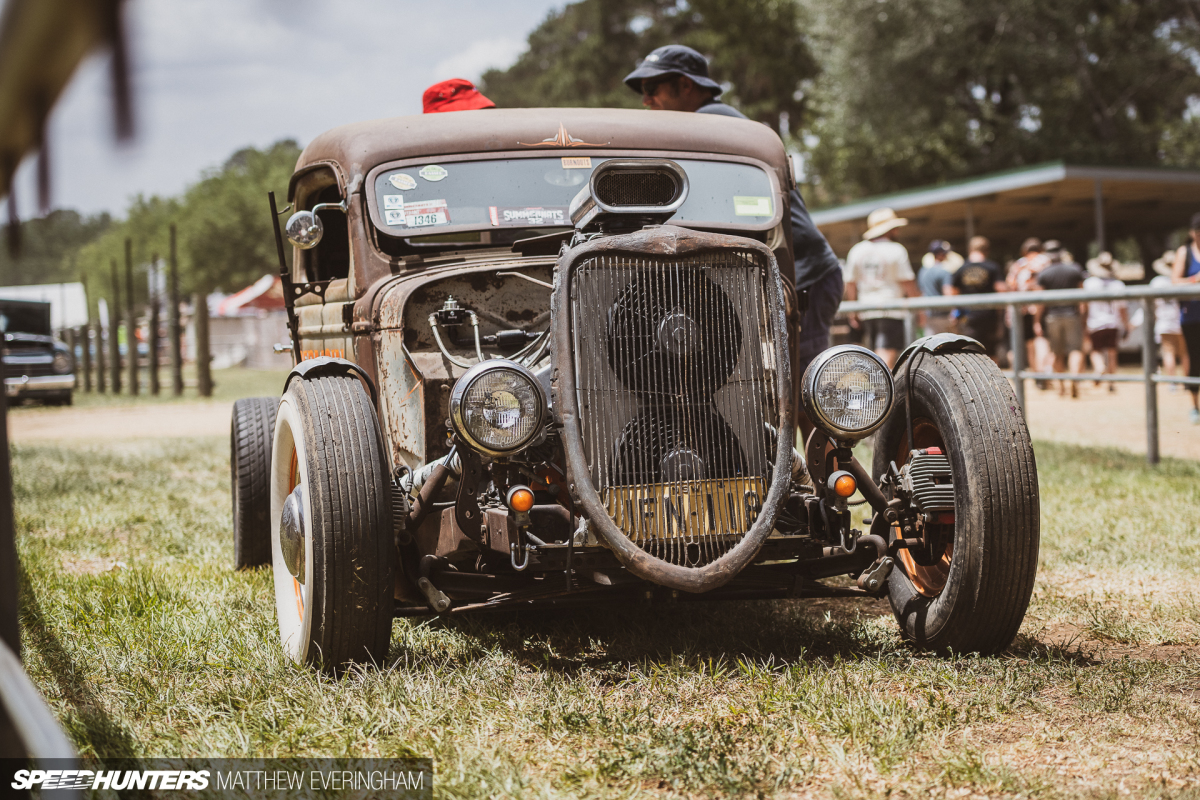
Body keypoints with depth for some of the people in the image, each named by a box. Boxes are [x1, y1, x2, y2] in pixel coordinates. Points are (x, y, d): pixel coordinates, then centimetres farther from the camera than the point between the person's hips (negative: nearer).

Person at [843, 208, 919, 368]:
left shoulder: (856, 251, 9)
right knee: (888, 355, -9)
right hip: (892, 310, -6)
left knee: (878, 356, 14)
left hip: (867, 312, 6)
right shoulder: (896, 250, -6)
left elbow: (850, 283, 11)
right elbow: (908, 282, -7)